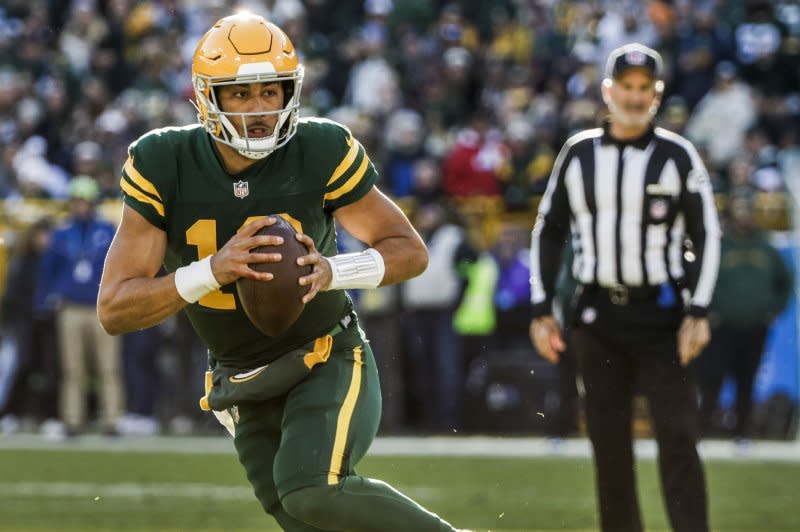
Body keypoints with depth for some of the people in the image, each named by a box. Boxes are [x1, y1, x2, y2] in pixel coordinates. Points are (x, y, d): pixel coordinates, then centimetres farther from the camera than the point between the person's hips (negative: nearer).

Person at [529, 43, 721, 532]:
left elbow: (706, 235, -1)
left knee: (678, 437, -9)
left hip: (661, 316, -3)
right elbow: (549, 232, 12)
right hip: (598, 316, 3)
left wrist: (698, 313, -9)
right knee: (609, 440, 5)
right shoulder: (579, 153, 6)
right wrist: (542, 311, 6)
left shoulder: (677, 156, -1)